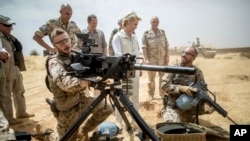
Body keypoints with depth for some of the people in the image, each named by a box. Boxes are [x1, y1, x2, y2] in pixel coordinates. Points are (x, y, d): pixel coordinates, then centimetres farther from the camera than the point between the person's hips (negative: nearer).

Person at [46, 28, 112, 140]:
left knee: (106, 109, 5)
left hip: (80, 100, 6)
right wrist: (86, 82, -56)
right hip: (67, 109, -6)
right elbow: (65, 82, -42)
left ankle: (86, 130, 24)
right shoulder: (54, 62, -23)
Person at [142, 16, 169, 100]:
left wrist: (167, 56, 2)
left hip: (162, 59, 3)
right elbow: (144, 47, -8)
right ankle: (151, 95, 14)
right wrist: (146, 59, -16)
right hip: (151, 59, -3)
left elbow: (166, 45, 9)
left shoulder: (162, 32, 8)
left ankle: (162, 94, 21)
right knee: (151, 78, 4)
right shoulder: (146, 33, -3)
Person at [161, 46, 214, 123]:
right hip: (173, 107, -3)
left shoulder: (197, 72, 2)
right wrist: (181, 88, -28)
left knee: (211, 107, -16)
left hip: (190, 106, 3)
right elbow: (164, 85, -13)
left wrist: (206, 104, -26)